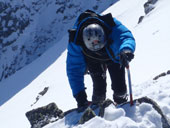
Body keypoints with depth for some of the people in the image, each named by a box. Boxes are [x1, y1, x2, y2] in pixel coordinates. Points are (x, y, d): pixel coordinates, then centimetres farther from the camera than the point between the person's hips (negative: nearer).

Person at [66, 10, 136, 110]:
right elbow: (74, 69, -33)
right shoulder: (75, 42, -38)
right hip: (93, 60, 0)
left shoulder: (111, 26, -42)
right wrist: (80, 95, -39)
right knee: (99, 88, -15)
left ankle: (122, 104, 31)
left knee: (119, 89, -5)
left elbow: (125, 36, -57)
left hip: (113, 56, 0)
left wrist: (126, 50, -81)